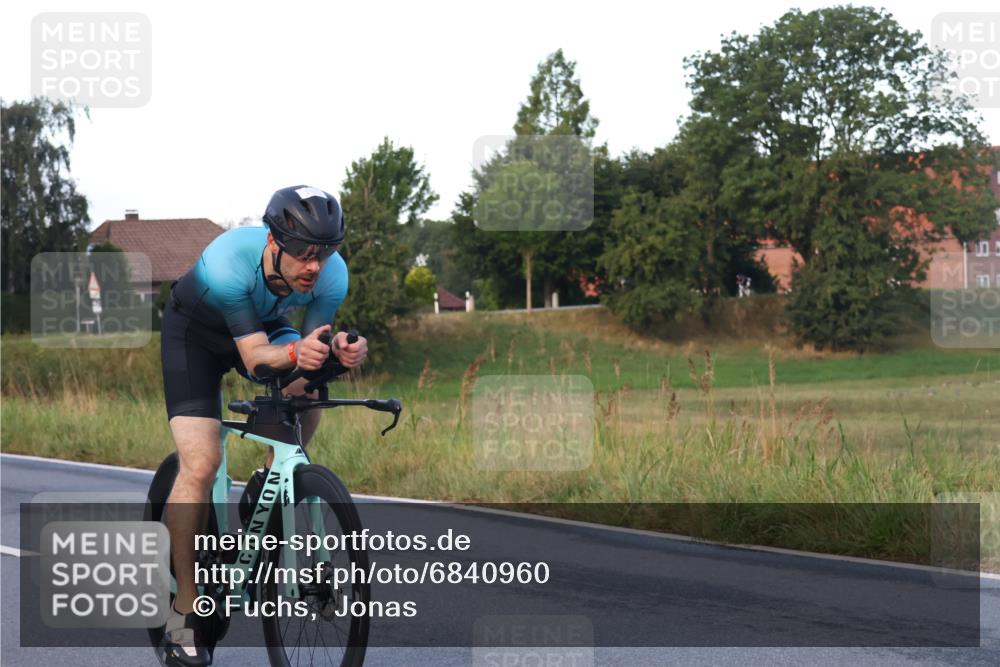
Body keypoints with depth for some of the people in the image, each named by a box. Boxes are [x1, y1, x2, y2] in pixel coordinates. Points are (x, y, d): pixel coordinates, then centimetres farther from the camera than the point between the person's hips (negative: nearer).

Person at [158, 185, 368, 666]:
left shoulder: (332, 274, -28)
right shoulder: (227, 262, -40)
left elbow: (313, 348, -22)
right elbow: (253, 354, -39)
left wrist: (338, 353, -45)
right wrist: (295, 353, -59)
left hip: (264, 324, 4)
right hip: (196, 331, -4)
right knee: (201, 465, -18)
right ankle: (184, 613, -8)